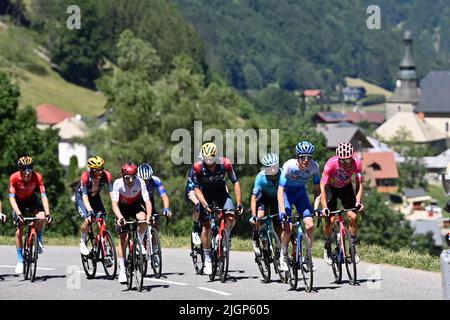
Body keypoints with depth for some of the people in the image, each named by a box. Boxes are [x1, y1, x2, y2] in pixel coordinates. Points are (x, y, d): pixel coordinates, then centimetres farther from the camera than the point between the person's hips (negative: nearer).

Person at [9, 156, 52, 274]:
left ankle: (39, 239, 0)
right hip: (18, 202, -1)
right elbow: (12, 197, -31)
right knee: (19, 231, -8)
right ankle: (20, 260, 4)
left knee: (42, 218, -29)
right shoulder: (14, 178, -30)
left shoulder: (37, 177, -28)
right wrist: (18, 213, -43)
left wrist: (47, 213, -41)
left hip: (31, 199, 1)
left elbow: (43, 196, -30)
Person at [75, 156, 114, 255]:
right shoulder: (85, 176, -36)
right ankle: (82, 242, 1)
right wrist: (90, 211, -53)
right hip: (81, 196, -3)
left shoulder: (107, 175, -29)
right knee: (88, 220, -24)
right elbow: (85, 197, -39)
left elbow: (112, 193, -31)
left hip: (95, 197, 3)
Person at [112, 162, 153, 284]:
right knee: (123, 239, -8)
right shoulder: (118, 183, -28)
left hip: (136, 205, 0)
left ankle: (140, 243, -9)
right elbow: (114, 203, -35)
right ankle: (122, 270, -2)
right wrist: (120, 218, -51)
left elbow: (147, 201, -32)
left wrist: (148, 217, -48)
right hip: (123, 207, 0)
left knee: (142, 219, -35)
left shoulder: (140, 182, -28)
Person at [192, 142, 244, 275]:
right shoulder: (198, 167, -27)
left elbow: (235, 182, -18)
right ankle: (207, 260, -1)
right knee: (206, 225, -10)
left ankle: (225, 237, 8)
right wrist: (205, 204, -34)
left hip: (221, 192, 1)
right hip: (206, 195, -1)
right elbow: (197, 188, -21)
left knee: (231, 217, -24)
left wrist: (239, 203, -22)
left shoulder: (225, 163, -25)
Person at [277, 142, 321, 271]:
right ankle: (283, 257, 7)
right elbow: (280, 190, -31)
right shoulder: (289, 166, -31)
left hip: (300, 192, 3)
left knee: (310, 225, -12)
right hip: (286, 192, -3)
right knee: (288, 227, -15)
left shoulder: (314, 166, -22)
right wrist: (282, 211, -39)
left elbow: (317, 189, -9)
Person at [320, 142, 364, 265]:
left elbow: (359, 184, -20)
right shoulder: (331, 163, -34)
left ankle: (353, 247, 4)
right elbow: (322, 186, -31)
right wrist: (324, 207, -38)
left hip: (346, 188, 2)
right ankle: (327, 248, 9)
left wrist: (358, 202, -35)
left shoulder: (357, 163, -27)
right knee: (330, 219, -14)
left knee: (353, 217, -13)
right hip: (331, 188, -2)